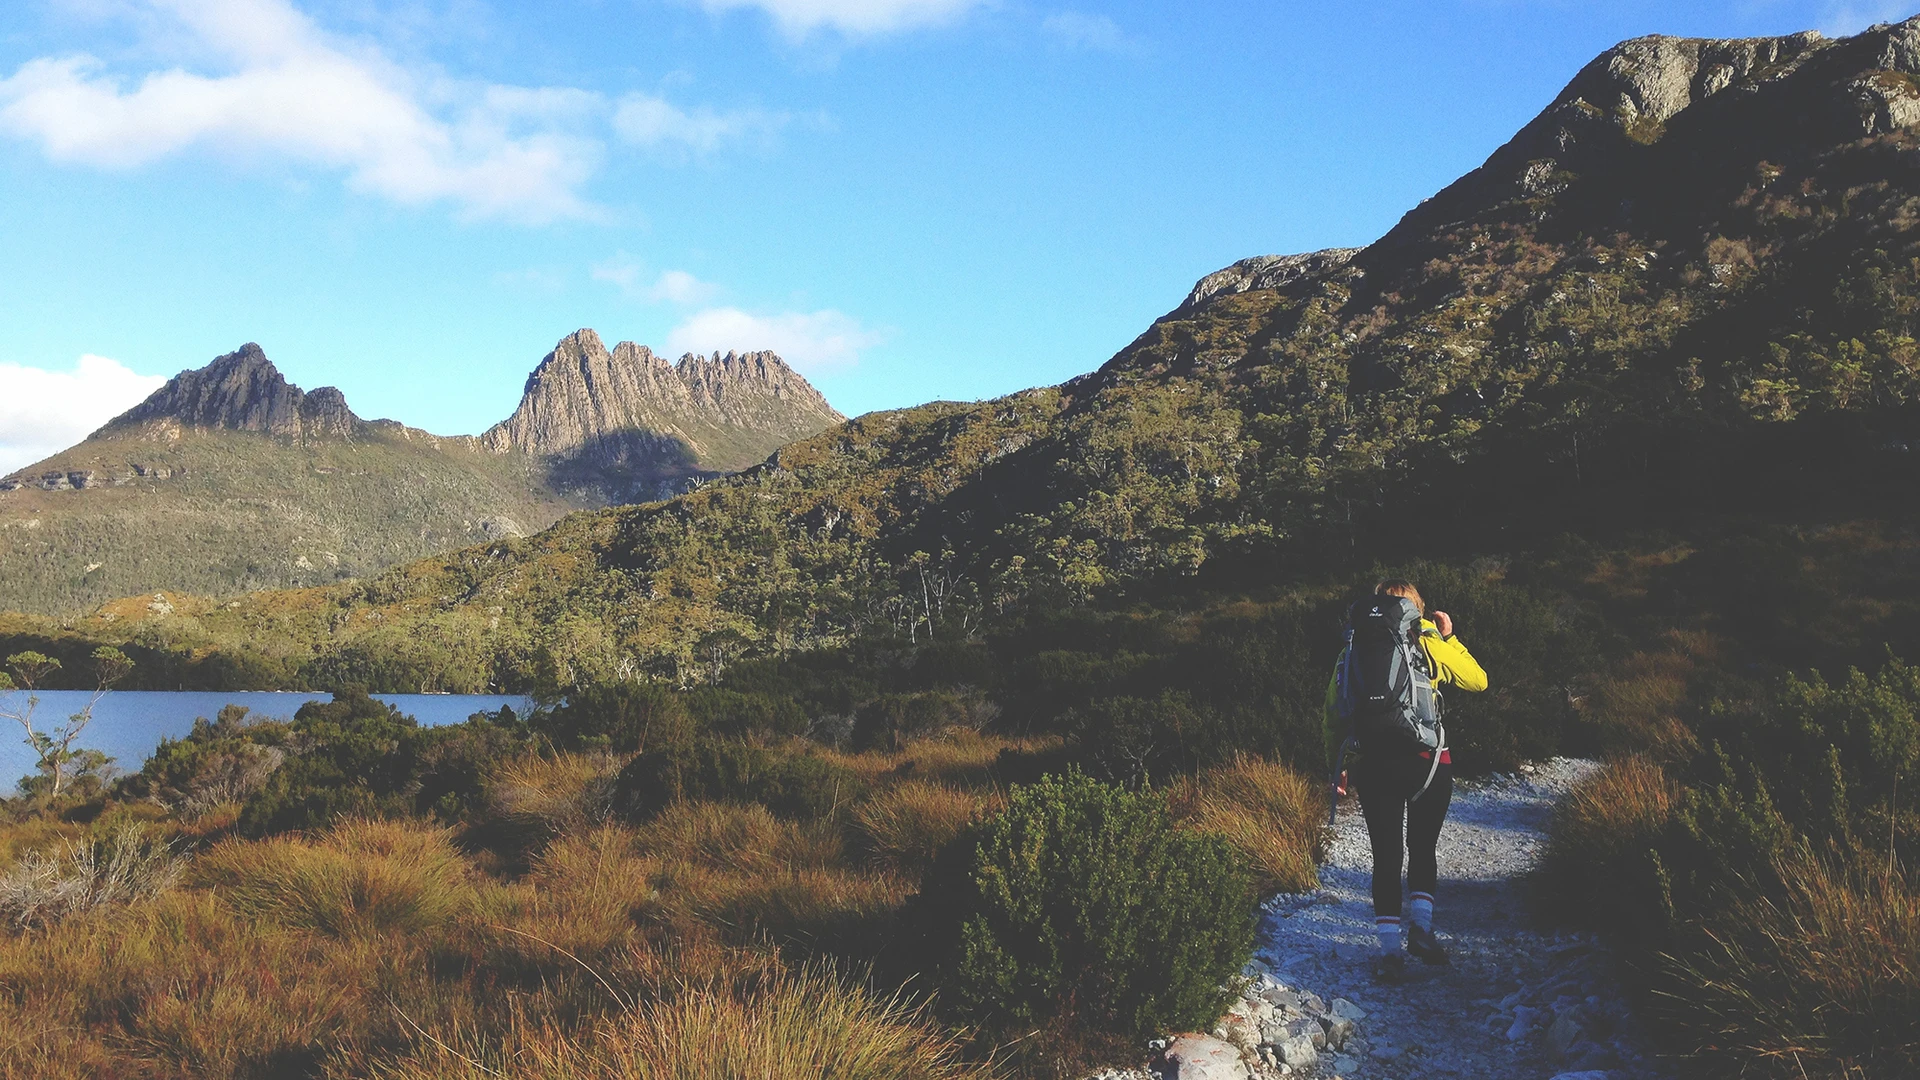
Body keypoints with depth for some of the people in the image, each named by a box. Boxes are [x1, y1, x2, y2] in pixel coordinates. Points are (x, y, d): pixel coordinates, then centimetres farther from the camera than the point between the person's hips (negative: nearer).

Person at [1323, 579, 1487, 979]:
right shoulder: (1428, 643, 1)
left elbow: (1334, 711, 6)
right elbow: (1478, 680, 13)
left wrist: (1336, 765, 13)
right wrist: (1450, 637, 20)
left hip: (1372, 765, 1)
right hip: (1427, 762, -1)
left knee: (1386, 855, 7)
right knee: (1423, 847, 17)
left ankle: (1390, 948, 3)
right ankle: (1420, 924, 4)